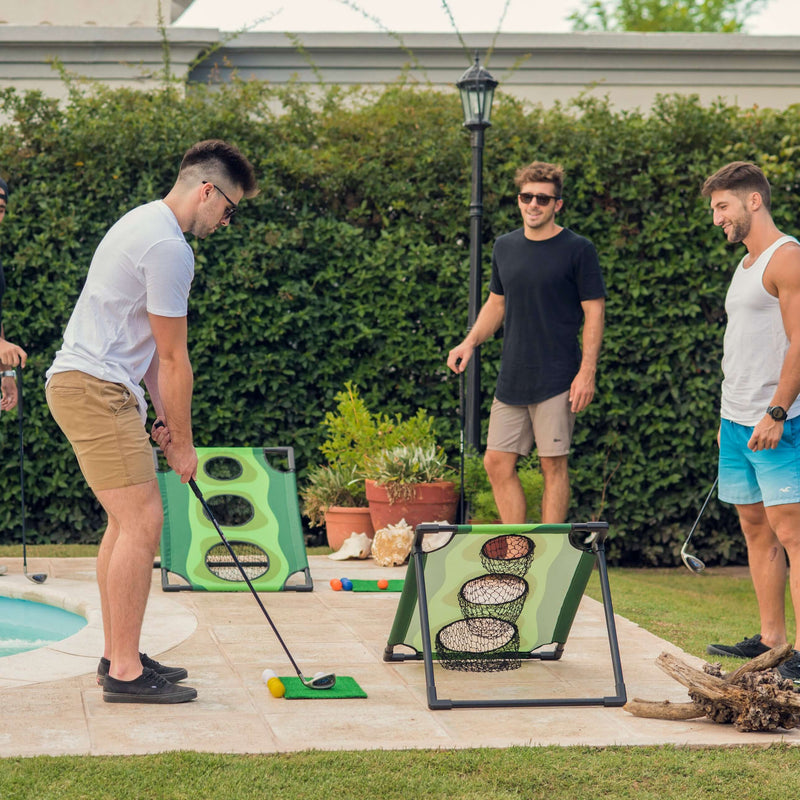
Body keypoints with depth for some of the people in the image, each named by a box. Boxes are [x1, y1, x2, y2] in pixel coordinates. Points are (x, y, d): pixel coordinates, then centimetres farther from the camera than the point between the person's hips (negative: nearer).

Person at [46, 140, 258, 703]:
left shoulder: (145, 224, 18)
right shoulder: (170, 247, -16)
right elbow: (173, 359, -11)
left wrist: (164, 416, 17)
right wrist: (182, 443, -2)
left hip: (83, 383, 11)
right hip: (95, 387, -11)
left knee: (127, 520, 15)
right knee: (142, 521, -13)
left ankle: (119, 656, 20)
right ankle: (125, 672, -11)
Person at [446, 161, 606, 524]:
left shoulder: (578, 250, -4)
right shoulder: (505, 247, 11)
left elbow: (594, 312, -5)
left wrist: (587, 372, -13)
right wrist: (470, 342, 6)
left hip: (557, 380, -6)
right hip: (511, 379, 6)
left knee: (553, 465, -1)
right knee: (497, 463, 4)